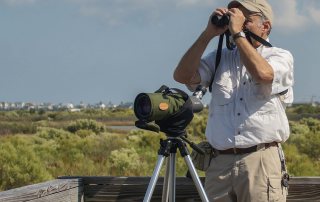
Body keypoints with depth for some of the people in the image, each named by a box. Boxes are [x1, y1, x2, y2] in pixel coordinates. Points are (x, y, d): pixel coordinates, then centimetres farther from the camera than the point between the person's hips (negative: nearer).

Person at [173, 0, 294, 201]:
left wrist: (237, 33, -10)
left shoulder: (281, 56, 6)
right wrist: (208, 34, 0)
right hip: (219, 162, 4)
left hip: (261, 162, -4)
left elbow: (263, 74, -17)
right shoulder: (220, 59, 18)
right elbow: (182, 76, 5)